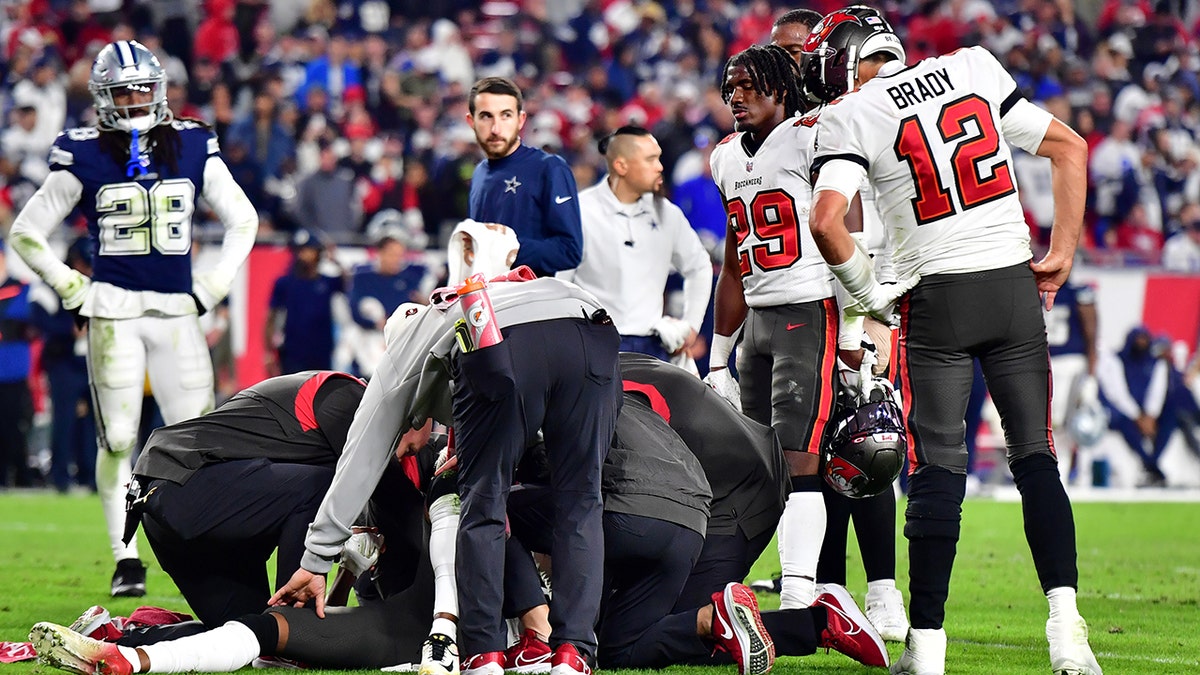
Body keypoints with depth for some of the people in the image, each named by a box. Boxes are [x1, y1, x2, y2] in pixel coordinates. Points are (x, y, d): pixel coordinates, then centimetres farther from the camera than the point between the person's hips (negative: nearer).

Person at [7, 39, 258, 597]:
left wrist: (213, 286, 7)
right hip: (113, 311, -2)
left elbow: (243, 220, 15)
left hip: (176, 311, 2)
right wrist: (73, 291, -1)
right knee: (118, 439, -4)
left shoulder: (192, 148, 5)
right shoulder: (83, 158, -2)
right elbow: (26, 234, 3)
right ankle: (125, 559, 4)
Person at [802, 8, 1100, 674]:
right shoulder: (974, 70, 10)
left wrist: (869, 292, -2)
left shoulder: (853, 117, -4)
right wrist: (1061, 253, 11)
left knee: (936, 470, 1)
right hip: (1015, 286, 3)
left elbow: (826, 221, -17)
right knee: (1035, 457, 6)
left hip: (937, 295, -3)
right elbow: (1070, 148, 11)